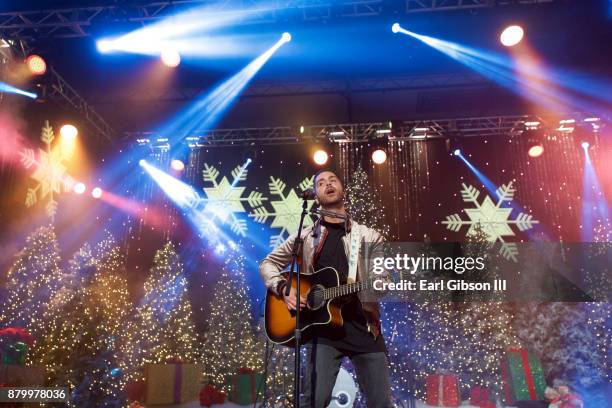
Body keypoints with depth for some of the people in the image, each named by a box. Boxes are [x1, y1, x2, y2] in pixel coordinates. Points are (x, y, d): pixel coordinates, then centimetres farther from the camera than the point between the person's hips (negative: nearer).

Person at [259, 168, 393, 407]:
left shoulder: (368, 236, 11)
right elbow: (268, 264, 15)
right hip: (323, 326, -1)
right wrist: (283, 289, -4)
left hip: (364, 326, 2)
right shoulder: (305, 237, 10)